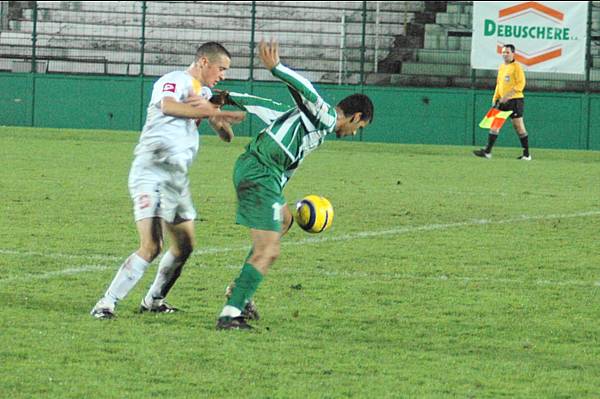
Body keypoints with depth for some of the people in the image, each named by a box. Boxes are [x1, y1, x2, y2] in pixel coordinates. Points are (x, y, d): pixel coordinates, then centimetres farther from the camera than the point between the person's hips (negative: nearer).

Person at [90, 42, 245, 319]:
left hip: (178, 178, 9)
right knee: (151, 247, -20)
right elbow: (168, 106, -32)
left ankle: (153, 300, 32)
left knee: (184, 247, 16)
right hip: (152, 172, -9)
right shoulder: (174, 81, -9)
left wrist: (209, 108, -4)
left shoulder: (204, 93, 19)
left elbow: (226, 136, 16)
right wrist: (215, 113, -35)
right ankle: (106, 304, -16)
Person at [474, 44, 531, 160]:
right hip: (502, 101, 7)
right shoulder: (501, 67, 15)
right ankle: (487, 151, 1)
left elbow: (521, 84, -14)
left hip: (515, 100, -7)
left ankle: (526, 154, 5)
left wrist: (507, 95, -20)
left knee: (518, 126, -3)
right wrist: (495, 98, 14)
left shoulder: (516, 67, -8)